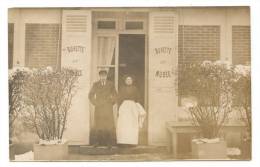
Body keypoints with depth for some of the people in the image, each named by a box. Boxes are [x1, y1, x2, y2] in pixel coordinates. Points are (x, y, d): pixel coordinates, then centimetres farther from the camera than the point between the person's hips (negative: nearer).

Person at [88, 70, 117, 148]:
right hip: (98, 107, 0)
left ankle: (109, 142, -4)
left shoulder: (110, 84, 8)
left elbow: (115, 95, 11)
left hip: (108, 107, 0)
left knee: (109, 125, -6)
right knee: (98, 125, -5)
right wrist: (95, 103, 3)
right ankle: (96, 142, -2)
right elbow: (90, 95, 11)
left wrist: (111, 102, 3)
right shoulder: (95, 84, 9)